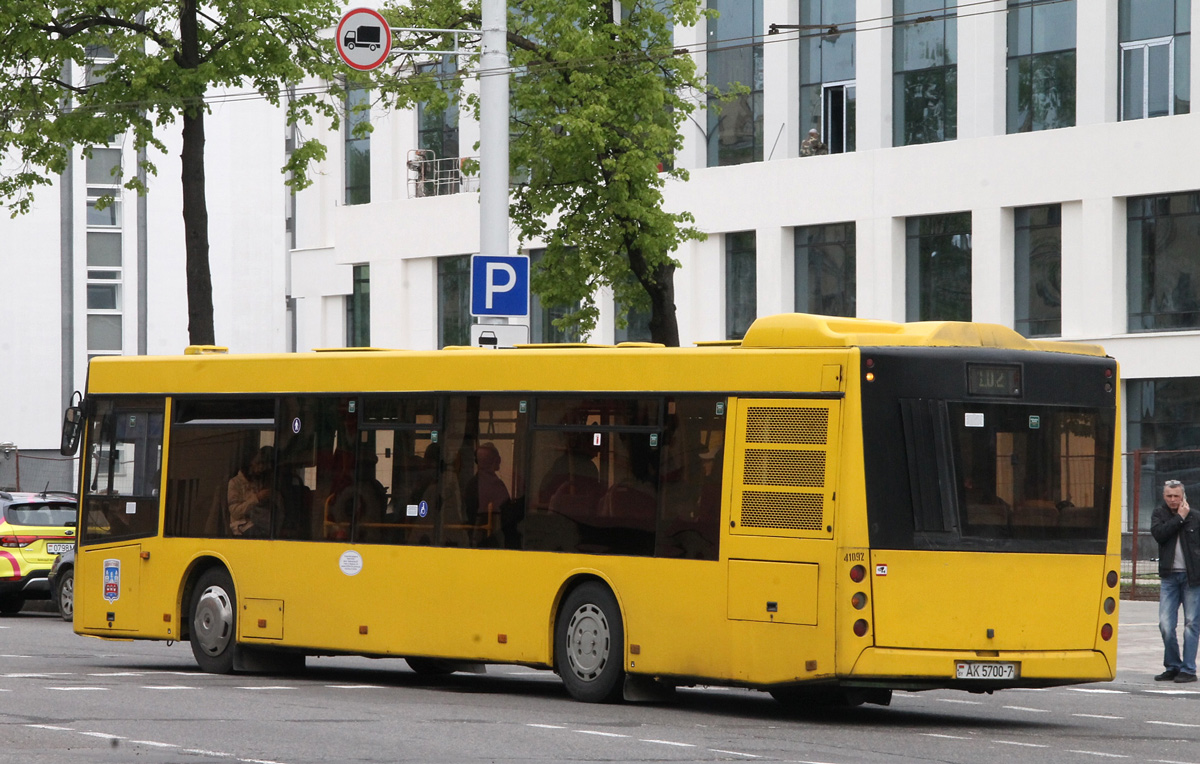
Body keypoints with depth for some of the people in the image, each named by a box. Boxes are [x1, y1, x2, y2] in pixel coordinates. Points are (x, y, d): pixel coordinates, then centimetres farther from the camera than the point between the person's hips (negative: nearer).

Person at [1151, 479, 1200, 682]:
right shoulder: (1159, 514, 8)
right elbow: (1159, 534, -10)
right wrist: (1179, 518, -10)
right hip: (1169, 576, 2)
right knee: (1165, 624, -3)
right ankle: (1173, 667, 12)